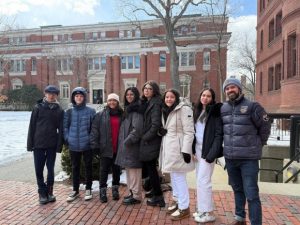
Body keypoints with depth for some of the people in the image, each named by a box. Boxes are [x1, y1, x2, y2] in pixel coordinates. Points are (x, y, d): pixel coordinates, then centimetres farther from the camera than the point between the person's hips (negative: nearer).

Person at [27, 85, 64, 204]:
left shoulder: (59, 110, 2)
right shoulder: (38, 107, 0)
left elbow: (60, 129, 0)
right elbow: (32, 126, 0)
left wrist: (59, 145, -6)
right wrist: (30, 143, -4)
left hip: (52, 144, 1)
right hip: (38, 144, 0)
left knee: (51, 169, 8)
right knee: (39, 169, 5)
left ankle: (49, 192, 22)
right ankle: (42, 193, 20)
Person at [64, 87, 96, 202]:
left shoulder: (91, 111, -5)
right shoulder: (69, 112, 2)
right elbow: (65, 127, 7)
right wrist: (67, 138, -3)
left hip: (87, 145, -2)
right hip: (73, 145, 2)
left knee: (88, 167, 10)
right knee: (75, 168, 14)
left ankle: (88, 189, 26)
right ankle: (75, 190, 28)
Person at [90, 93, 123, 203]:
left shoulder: (122, 115, 6)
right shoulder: (101, 115, 0)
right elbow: (95, 130, -5)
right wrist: (94, 144, -12)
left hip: (118, 148, 2)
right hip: (105, 148, -2)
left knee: (116, 169, 13)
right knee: (104, 170, 5)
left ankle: (115, 189, 28)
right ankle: (103, 191, 17)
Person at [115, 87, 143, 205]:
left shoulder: (136, 109, -11)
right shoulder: (128, 109, 17)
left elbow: (137, 128, -20)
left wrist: (128, 141, -17)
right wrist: (123, 141, 13)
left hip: (133, 145, -9)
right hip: (126, 144, 9)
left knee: (134, 171, -2)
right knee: (129, 170, 15)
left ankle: (136, 196, 9)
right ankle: (132, 193, 27)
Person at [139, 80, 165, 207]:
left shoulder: (155, 103, -14)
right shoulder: (146, 102, 15)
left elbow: (156, 124, -21)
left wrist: (146, 137, -14)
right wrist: (144, 137, 6)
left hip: (151, 142, -9)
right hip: (147, 141, 9)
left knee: (150, 168, 1)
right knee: (148, 167, 16)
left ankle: (158, 198, 16)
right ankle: (156, 194, 31)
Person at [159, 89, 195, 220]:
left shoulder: (184, 109, -11)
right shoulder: (165, 111, 13)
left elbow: (189, 132, -16)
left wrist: (186, 150, -21)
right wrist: (160, 131, -1)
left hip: (178, 148, -8)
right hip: (168, 148, 8)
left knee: (179, 177, -2)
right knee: (173, 177, 17)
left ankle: (184, 208, 11)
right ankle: (177, 201, 32)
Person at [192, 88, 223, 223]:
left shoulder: (215, 111, -7)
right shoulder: (197, 111, 13)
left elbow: (219, 133, -13)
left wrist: (212, 154, -19)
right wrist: (193, 150, 6)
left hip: (208, 150, -7)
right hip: (198, 148, 7)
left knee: (203, 180, -4)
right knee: (200, 180, 12)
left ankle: (208, 213, 10)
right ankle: (202, 209, 25)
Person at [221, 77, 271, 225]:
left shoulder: (252, 106, -9)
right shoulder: (223, 108, 6)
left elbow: (265, 127, -1)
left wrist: (257, 145, 6)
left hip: (249, 158, -5)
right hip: (230, 157, 5)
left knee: (251, 194, -3)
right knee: (237, 190, 20)